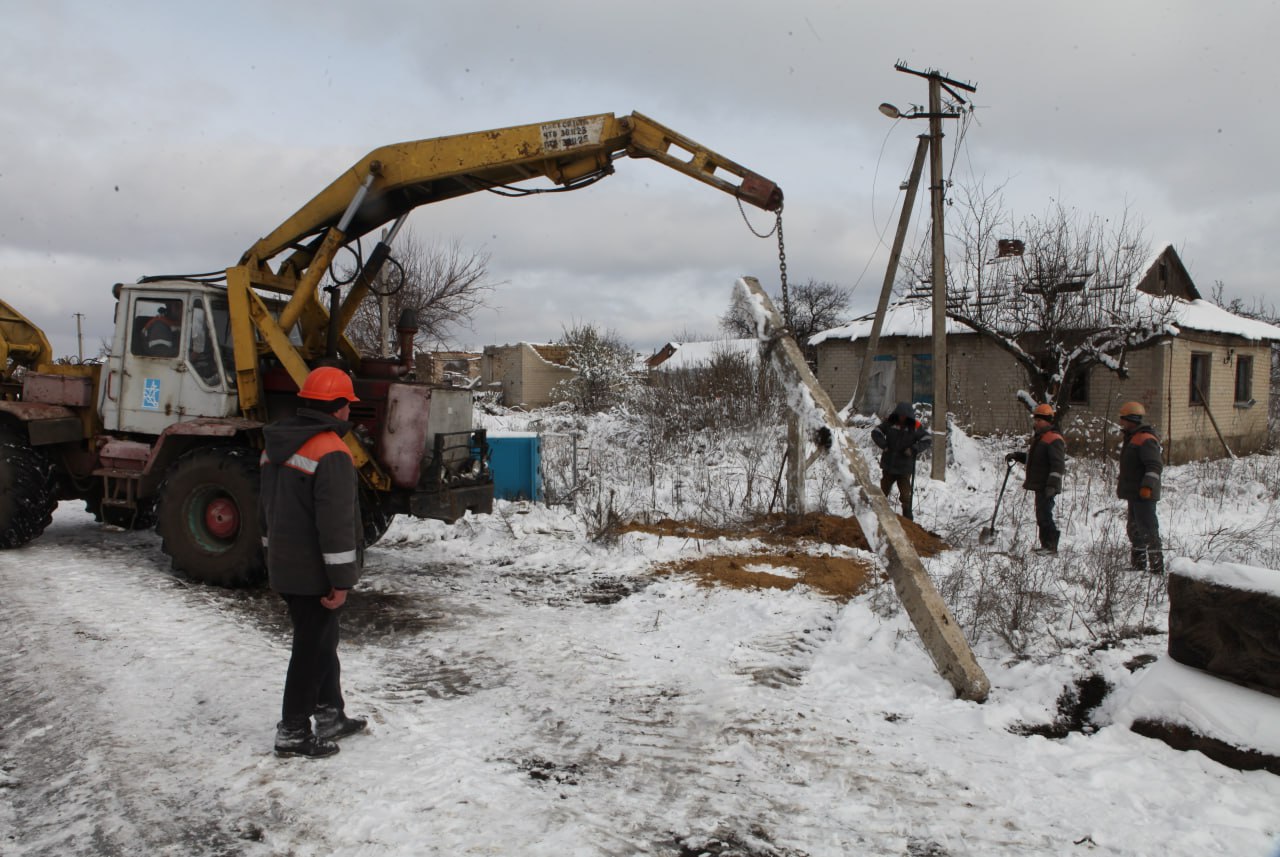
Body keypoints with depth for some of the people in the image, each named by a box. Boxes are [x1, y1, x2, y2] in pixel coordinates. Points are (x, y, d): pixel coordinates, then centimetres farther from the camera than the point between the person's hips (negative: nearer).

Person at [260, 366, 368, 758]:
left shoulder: (276, 447, 9)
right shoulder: (331, 453, -21)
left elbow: (267, 508, 18)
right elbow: (336, 523, -23)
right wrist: (342, 579, -19)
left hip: (284, 568, 9)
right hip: (315, 574, -9)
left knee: (321, 641, 20)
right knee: (312, 649, 3)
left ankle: (330, 716, 32)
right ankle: (292, 733, 12)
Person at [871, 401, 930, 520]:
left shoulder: (915, 426, -7)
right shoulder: (890, 422, -3)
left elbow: (927, 440, -5)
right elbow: (875, 432, -2)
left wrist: (914, 449, -20)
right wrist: (883, 445, -16)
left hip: (905, 467, -2)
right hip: (888, 465, 2)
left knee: (905, 495, 2)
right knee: (883, 491, 15)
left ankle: (907, 518, 13)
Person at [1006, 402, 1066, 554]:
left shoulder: (1054, 440, -14)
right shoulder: (1038, 438, 18)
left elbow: (1058, 465, -21)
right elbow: (1031, 458, 34)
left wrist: (1052, 485, -26)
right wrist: (1016, 456, 20)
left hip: (1047, 487, -10)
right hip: (1039, 485, 10)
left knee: (1044, 515, -12)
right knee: (1041, 515, 13)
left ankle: (1051, 545, -8)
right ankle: (1046, 545, 20)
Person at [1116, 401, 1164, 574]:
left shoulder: (1146, 439, -16)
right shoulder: (1132, 438, 17)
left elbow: (1155, 466, -25)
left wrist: (1147, 486, -31)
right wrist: (1122, 484, 27)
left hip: (1144, 495, -11)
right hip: (1134, 494, 11)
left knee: (1148, 529, -10)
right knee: (1135, 529, 17)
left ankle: (1157, 567, -8)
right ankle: (1138, 564, 27)